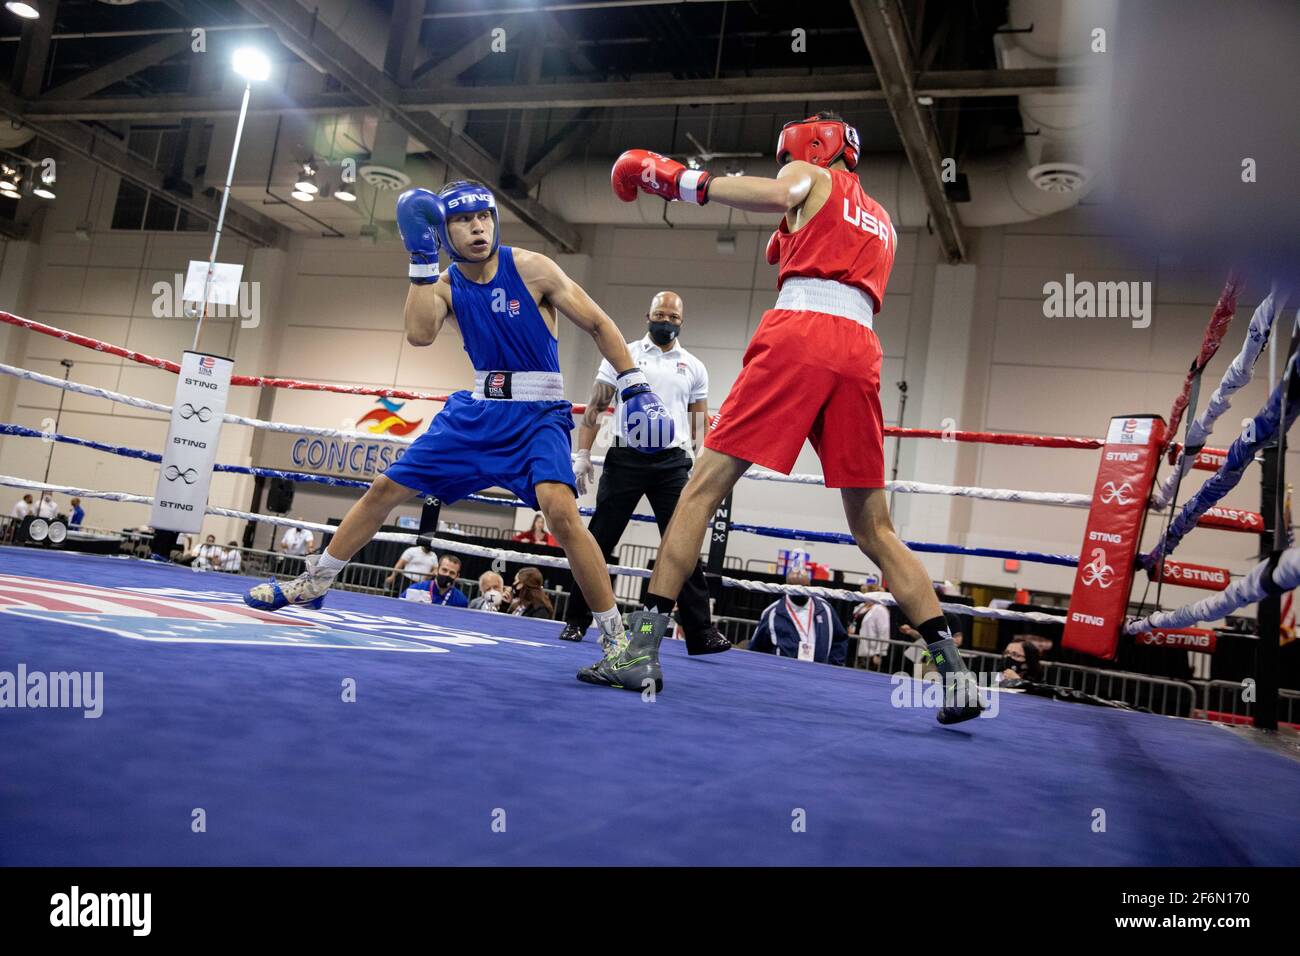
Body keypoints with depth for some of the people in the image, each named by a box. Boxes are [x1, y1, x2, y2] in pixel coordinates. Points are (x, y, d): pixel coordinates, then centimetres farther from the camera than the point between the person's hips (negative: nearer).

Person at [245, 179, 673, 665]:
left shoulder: (530, 268, -10)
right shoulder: (445, 284, 3)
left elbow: (600, 324, -7)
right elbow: (419, 334, -18)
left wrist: (638, 390, -14)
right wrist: (421, 258, -20)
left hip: (539, 415, -5)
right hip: (477, 410, 5)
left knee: (561, 510, -30)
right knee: (385, 488, 7)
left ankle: (615, 634, -17)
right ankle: (315, 582, 28)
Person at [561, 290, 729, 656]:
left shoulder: (694, 368, 12)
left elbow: (699, 422, 12)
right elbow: (595, 408, 5)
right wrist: (583, 454, -4)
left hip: (672, 463, 1)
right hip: (625, 458, -1)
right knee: (599, 541, 3)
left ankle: (700, 633, -2)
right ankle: (576, 620, 15)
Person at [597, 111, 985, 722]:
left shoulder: (812, 176, 16)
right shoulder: (881, 221, 35)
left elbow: (777, 195, -9)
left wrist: (685, 182, -2)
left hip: (799, 331, -6)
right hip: (859, 350, 6)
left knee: (703, 487, -4)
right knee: (874, 529, 11)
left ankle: (644, 647, -10)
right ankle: (952, 666, 4)